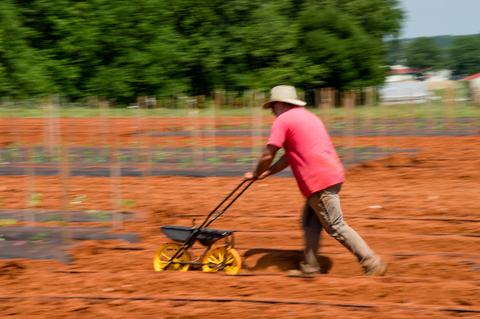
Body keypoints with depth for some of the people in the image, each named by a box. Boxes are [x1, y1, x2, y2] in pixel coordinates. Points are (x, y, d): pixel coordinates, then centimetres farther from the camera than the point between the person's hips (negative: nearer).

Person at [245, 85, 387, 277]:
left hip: (319, 180, -9)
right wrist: (267, 173, 27)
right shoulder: (308, 116, 24)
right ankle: (309, 267, 19)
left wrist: (256, 174, 12)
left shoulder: (283, 120, -3)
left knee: (336, 227, -5)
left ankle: (373, 264, -7)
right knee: (310, 223, 16)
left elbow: (268, 156, -5)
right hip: (333, 174, 9)